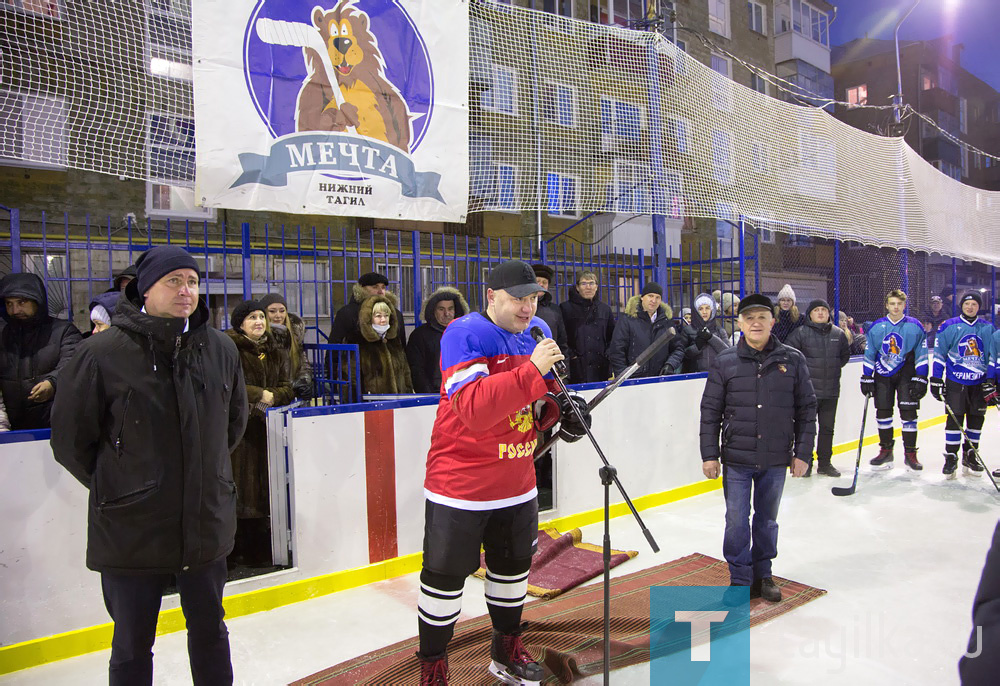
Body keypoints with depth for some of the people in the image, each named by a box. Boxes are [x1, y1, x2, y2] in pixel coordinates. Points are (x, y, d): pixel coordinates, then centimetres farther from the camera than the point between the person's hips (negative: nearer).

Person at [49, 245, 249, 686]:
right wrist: (113, 485, 2)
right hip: (130, 530, -3)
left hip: (207, 525, 3)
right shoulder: (104, 353, -13)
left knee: (210, 631, 21)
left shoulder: (221, 349, -2)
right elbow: (69, 437, -3)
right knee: (132, 646, 16)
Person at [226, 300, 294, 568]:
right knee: (237, 488, -5)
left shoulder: (275, 351, 16)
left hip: (265, 427, 5)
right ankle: (231, 553, 6)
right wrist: (260, 394, -15)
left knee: (263, 490, 7)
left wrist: (271, 397, -11)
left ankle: (259, 551, 17)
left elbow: (287, 387, 8)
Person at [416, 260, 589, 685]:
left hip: (517, 482, 7)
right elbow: (473, 408, -33)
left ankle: (507, 651, 44)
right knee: (445, 575, 7)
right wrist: (531, 371, -36)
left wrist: (563, 408, -7)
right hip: (460, 482, -6)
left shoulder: (539, 332, 4)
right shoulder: (464, 334, -19)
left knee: (514, 566, 21)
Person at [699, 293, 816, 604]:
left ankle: (762, 574, 32)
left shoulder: (793, 360, 1)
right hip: (736, 458, -1)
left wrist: (803, 453, 1)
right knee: (737, 520, 4)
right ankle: (740, 579, 20)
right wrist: (710, 454, -2)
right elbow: (710, 411, 0)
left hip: (776, 460, 1)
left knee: (767, 519, 15)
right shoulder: (725, 362, -2)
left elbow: (806, 409, 5)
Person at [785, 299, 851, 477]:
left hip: (831, 391, 5)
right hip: (808, 390, -4)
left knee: (827, 428, 12)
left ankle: (825, 463, 24)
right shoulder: (801, 333, -7)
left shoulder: (838, 333, 7)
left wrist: (833, 368, 13)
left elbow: (845, 355, 22)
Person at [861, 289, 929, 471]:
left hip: (906, 374, -1)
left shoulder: (915, 326, -1)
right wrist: (866, 378, 1)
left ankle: (910, 453, 6)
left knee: (909, 412, -4)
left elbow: (921, 355, 1)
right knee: (883, 411, 4)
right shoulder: (877, 327, 1)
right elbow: (869, 354, 5)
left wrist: (921, 379, -5)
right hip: (883, 374, 2)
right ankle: (886, 451, 16)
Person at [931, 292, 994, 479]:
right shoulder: (949, 326, -1)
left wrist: (991, 381, 6)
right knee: (954, 418, -4)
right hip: (955, 381, -3)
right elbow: (939, 353, -1)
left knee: (976, 419, 7)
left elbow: (992, 356, 12)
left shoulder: (988, 329, 7)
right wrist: (936, 379, -5)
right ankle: (951, 458, 2)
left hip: (979, 382, 3)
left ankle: (969, 456, 19)